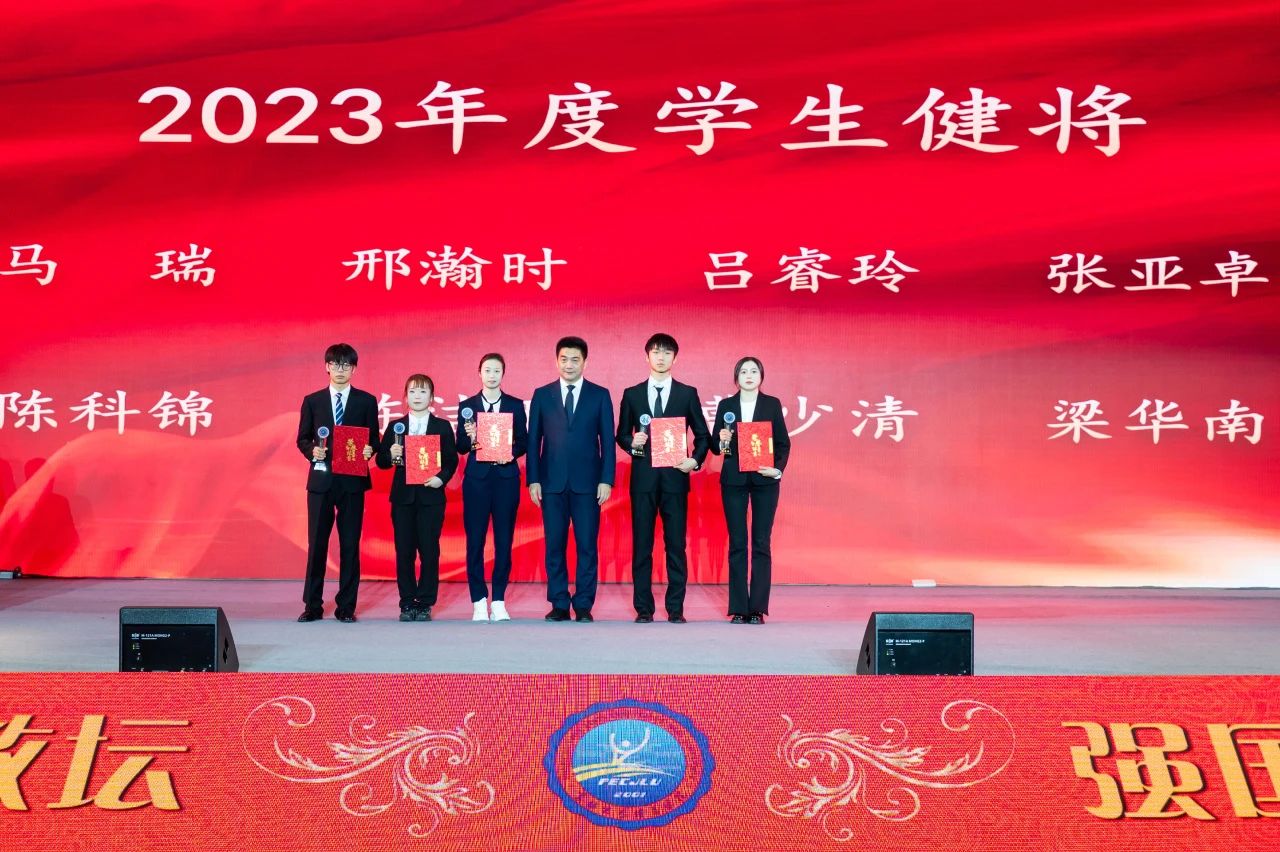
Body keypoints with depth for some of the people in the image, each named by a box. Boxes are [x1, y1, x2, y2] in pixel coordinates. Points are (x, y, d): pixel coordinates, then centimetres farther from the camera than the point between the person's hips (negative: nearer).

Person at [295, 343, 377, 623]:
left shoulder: (366, 401, 7)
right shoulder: (312, 401, 9)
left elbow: (374, 439, 7)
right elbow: (302, 439, 10)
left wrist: (369, 450, -14)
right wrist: (312, 451, -11)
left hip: (353, 480, -1)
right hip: (321, 479, 1)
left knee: (350, 545, 2)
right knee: (316, 543, 3)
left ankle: (346, 606, 10)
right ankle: (313, 605, 11)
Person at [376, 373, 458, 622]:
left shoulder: (442, 426, 7)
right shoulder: (395, 426, 9)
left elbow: (451, 460, 2)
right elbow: (381, 461, 7)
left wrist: (441, 477, -14)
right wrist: (390, 456, -14)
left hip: (431, 496, -1)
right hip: (402, 496, 1)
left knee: (429, 552, -1)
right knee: (404, 552, 3)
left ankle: (425, 604, 7)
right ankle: (407, 604, 11)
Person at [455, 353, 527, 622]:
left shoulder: (515, 405, 9)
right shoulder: (467, 405, 7)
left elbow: (523, 442, 6)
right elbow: (461, 447, 4)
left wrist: (510, 452, -14)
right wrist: (470, 438, -17)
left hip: (506, 477, 1)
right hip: (477, 477, 0)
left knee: (504, 540, 1)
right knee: (475, 540, -1)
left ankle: (499, 601, 9)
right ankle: (479, 601, 7)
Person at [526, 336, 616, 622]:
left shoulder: (600, 395, 6)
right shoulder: (542, 395, 9)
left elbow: (607, 440, 3)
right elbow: (533, 440, 7)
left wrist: (606, 480, -4)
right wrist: (533, 479, 0)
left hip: (587, 482, -1)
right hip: (552, 481, 1)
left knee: (587, 546, 0)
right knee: (554, 546, 4)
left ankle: (583, 606, 7)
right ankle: (559, 605, 11)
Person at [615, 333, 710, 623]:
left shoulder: (687, 393, 9)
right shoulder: (632, 394, 10)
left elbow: (702, 434, 10)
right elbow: (621, 435, 11)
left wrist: (696, 460, -6)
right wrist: (632, 443, -10)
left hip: (675, 477, -1)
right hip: (643, 477, 1)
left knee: (676, 545, 0)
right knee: (641, 545, 2)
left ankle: (675, 609, 6)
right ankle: (643, 608, 8)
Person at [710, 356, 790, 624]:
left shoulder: (772, 404, 5)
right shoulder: (725, 406, 6)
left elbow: (783, 443, 5)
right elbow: (715, 447, 6)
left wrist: (778, 469, -10)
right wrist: (722, 441, -15)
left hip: (764, 480, 0)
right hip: (733, 480, 1)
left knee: (762, 543, 0)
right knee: (737, 544, 1)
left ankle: (757, 608, 4)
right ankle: (738, 608, 6)